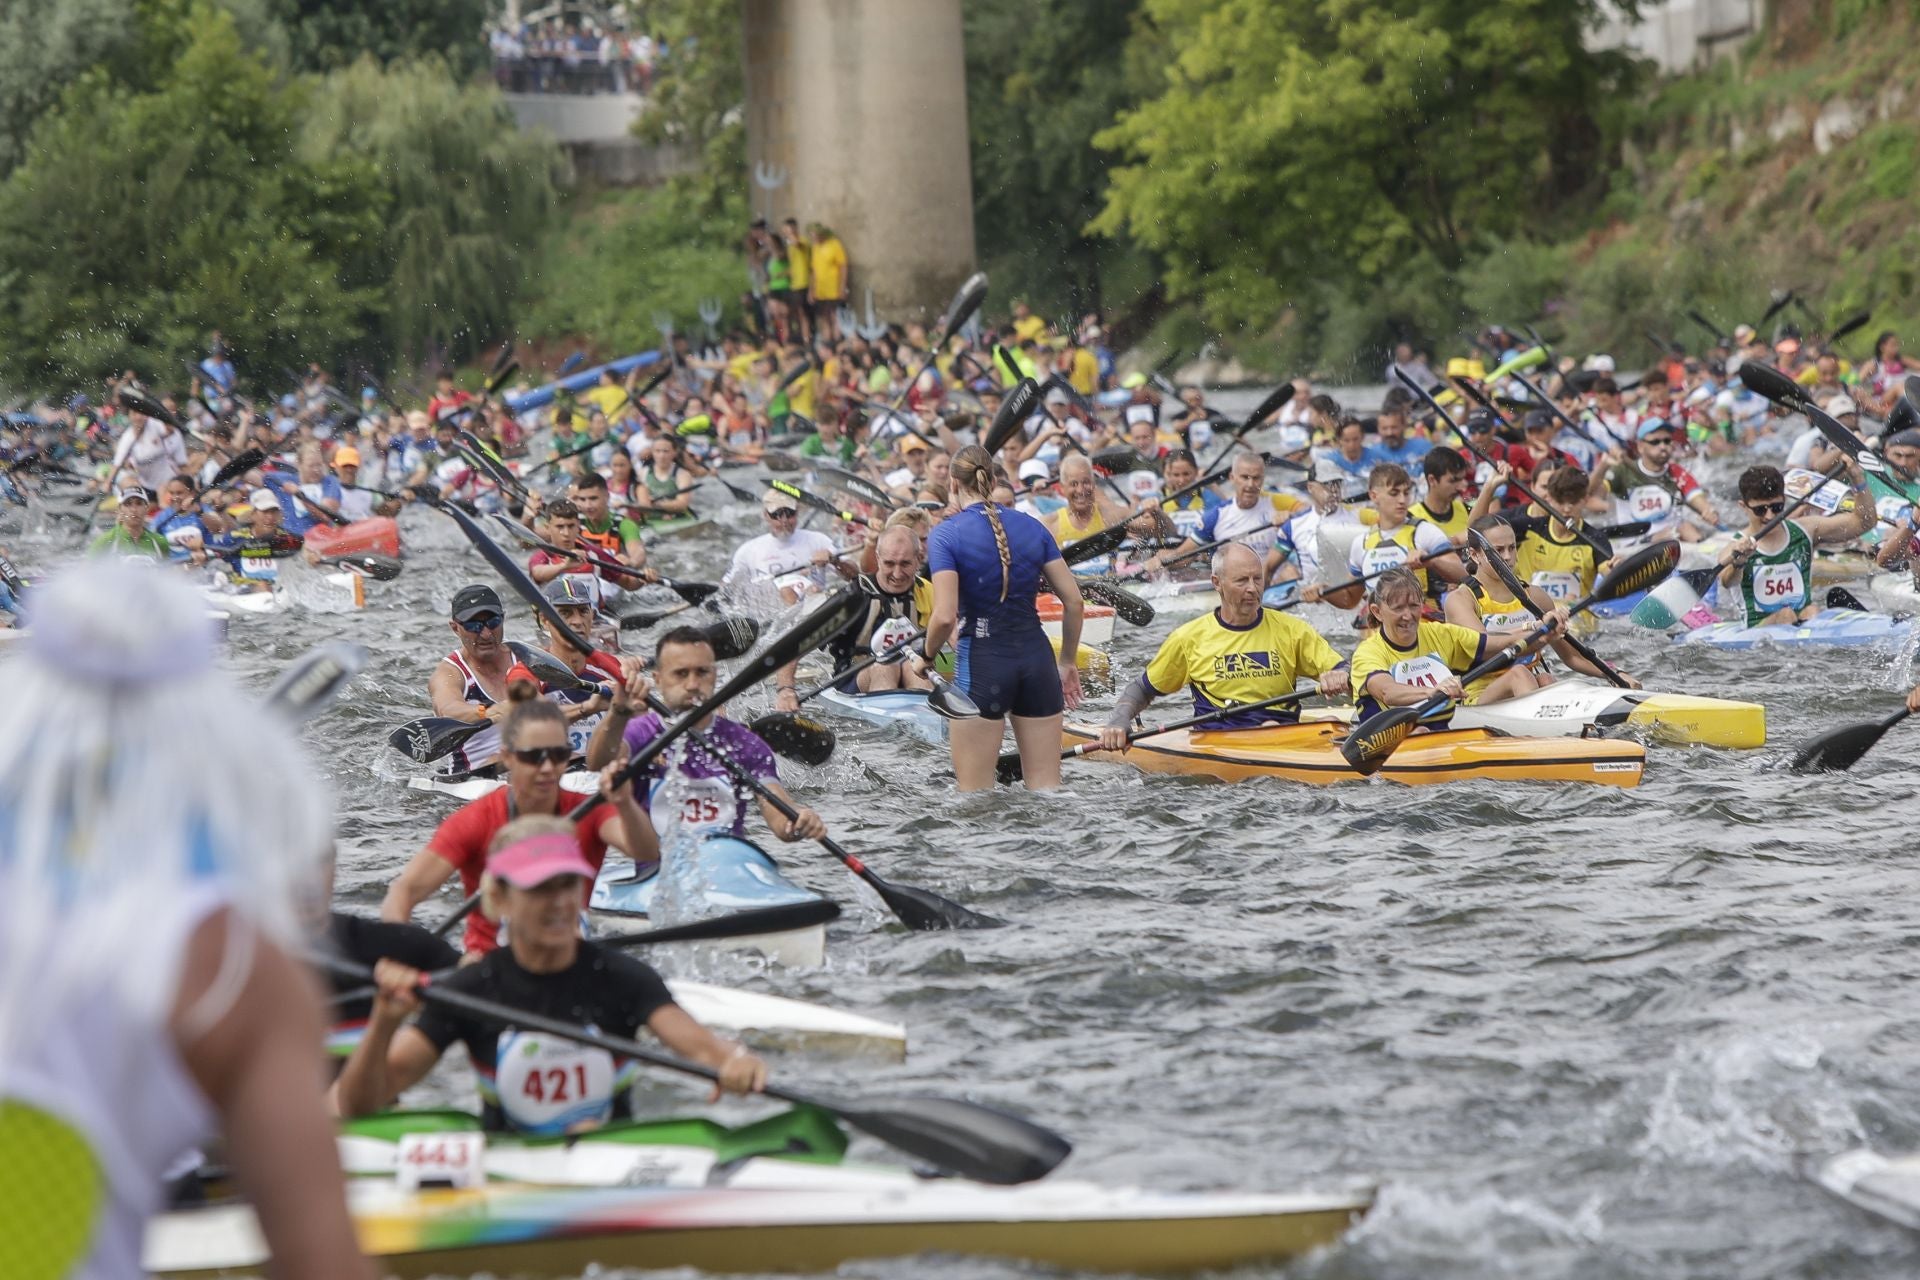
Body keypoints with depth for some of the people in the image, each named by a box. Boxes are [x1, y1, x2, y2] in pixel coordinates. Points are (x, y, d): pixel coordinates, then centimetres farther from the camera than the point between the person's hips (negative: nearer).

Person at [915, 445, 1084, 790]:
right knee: (1046, 788, 9)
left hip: (982, 664, -4)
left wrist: (926, 657, 3)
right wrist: (1068, 662, 18)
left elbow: (945, 617, -15)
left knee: (976, 796, 4)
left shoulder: (946, 534, -7)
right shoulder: (1032, 528, 6)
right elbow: (1073, 601, 6)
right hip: (1036, 658, 4)